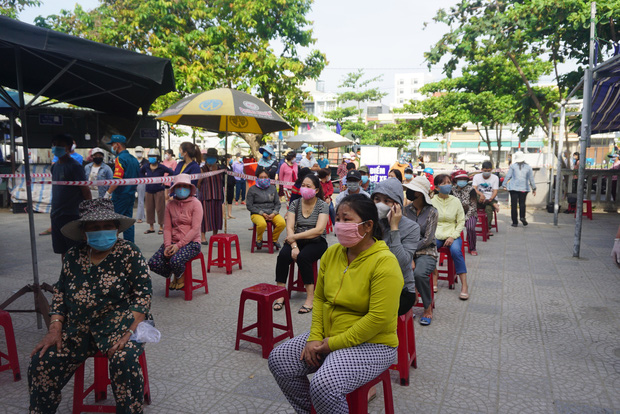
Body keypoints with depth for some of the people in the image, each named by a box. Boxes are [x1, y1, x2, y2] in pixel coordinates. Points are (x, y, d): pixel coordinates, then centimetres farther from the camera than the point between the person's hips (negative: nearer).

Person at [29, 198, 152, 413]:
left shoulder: (129, 253, -7)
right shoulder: (73, 256, 6)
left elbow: (143, 295, -11)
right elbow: (60, 293, 12)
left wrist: (129, 333, -21)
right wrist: (55, 329, -2)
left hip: (119, 324, -4)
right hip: (77, 328, 4)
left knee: (124, 360, -30)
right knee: (41, 361, -13)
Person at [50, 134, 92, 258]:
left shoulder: (74, 166, -10)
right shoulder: (55, 166, 12)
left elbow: (86, 190, -11)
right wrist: (53, 210, 21)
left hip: (72, 215, -7)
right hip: (56, 215, 7)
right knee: (62, 251, 14)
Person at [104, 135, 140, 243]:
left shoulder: (120, 158, -12)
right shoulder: (134, 159, 13)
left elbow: (117, 179, -21)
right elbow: (138, 178, 19)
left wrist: (108, 193, -17)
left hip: (120, 196, -8)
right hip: (131, 195, 8)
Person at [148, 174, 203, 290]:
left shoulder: (195, 204, -5)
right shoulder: (170, 205, 9)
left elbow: (195, 229, -12)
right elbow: (167, 228, 6)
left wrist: (179, 245, -19)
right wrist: (167, 245, -11)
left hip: (191, 242, -5)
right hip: (173, 242, 5)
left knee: (175, 261, -33)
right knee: (153, 263, -16)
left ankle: (180, 276, 4)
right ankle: (173, 275, 14)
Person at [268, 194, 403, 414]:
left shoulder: (384, 262, -21)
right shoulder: (332, 253, 1)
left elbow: (378, 318, -24)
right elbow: (319, 298, 9)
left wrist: (333, 344, -19)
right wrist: (314, 338, -4)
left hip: (370, 344, -7)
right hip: (328, 336, 8)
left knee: (323, 385, -28)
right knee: (278, 359, -1)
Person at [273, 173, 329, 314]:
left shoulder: (323, 206, -5)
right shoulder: (295, 204, 5)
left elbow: (319, 230, -17)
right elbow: (289, 227, -3)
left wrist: (295, 236, -19)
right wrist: (294, 246, -20)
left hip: (316, 242, -3)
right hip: (297, 240, 3)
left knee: (303, 257, -33)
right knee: (283, 255, -26)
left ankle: (310, 297, -23)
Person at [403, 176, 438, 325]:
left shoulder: (431, 212, -3)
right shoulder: (406, 210, 7)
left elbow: (428, 239, -8)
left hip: (426, 252, -2)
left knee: (419, 273, -33)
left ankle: (428, 307, -5)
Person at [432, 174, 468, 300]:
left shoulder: (455, 201, 5)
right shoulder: (432, 202, 1)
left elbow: (461, 221, 5)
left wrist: (453, 236, -8)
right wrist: (433, 236, -14)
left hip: (453, 234, 0)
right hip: (436, 235, 0)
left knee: (456, 250, -30)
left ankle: (464, 286, -23)